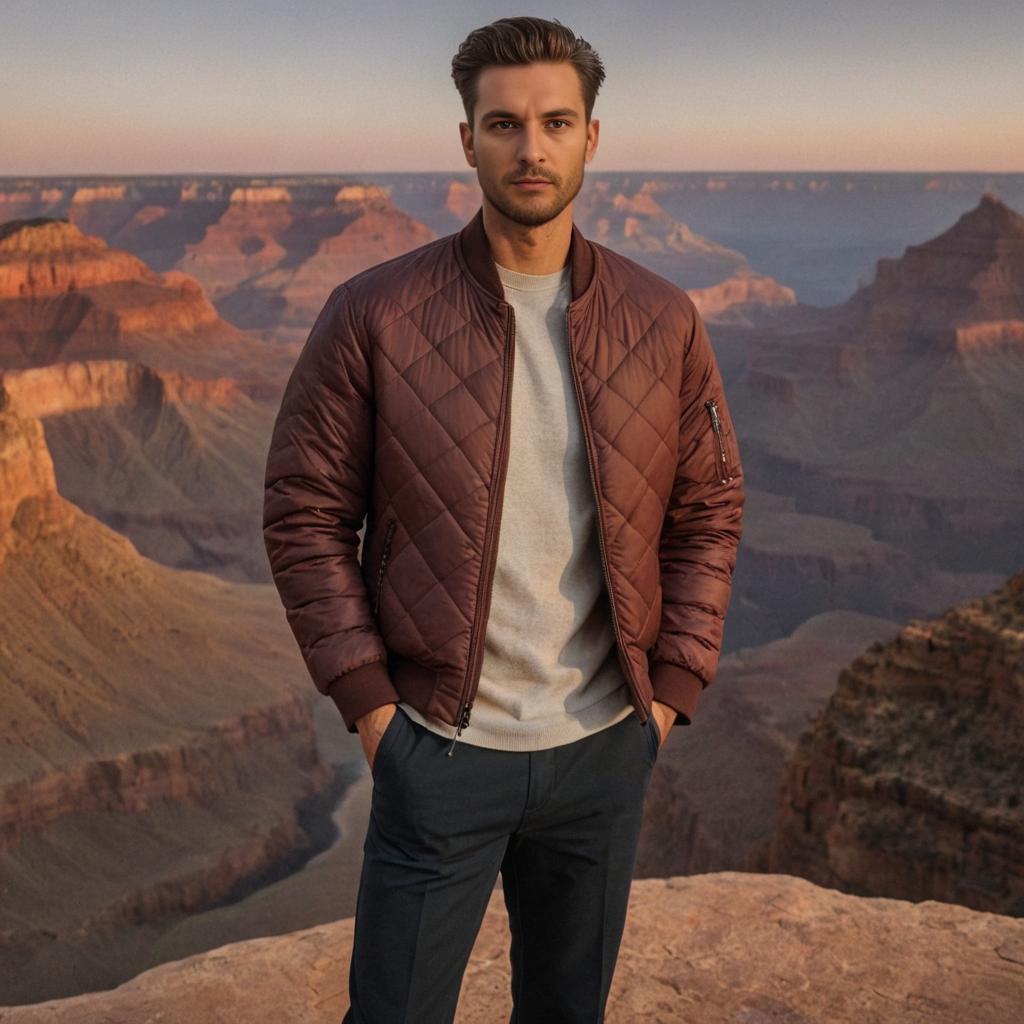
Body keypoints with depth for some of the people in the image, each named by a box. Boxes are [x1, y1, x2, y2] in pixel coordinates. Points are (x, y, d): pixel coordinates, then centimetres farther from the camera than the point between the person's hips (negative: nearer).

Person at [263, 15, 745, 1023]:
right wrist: (368, 703, -8)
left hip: (604, 748, 3)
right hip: (439, 748, -2)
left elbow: (709, 511, 6)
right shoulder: (375, 314, -9)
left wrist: (671, 691, 0)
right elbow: (305, 513, -5)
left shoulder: (663, 322, -1)